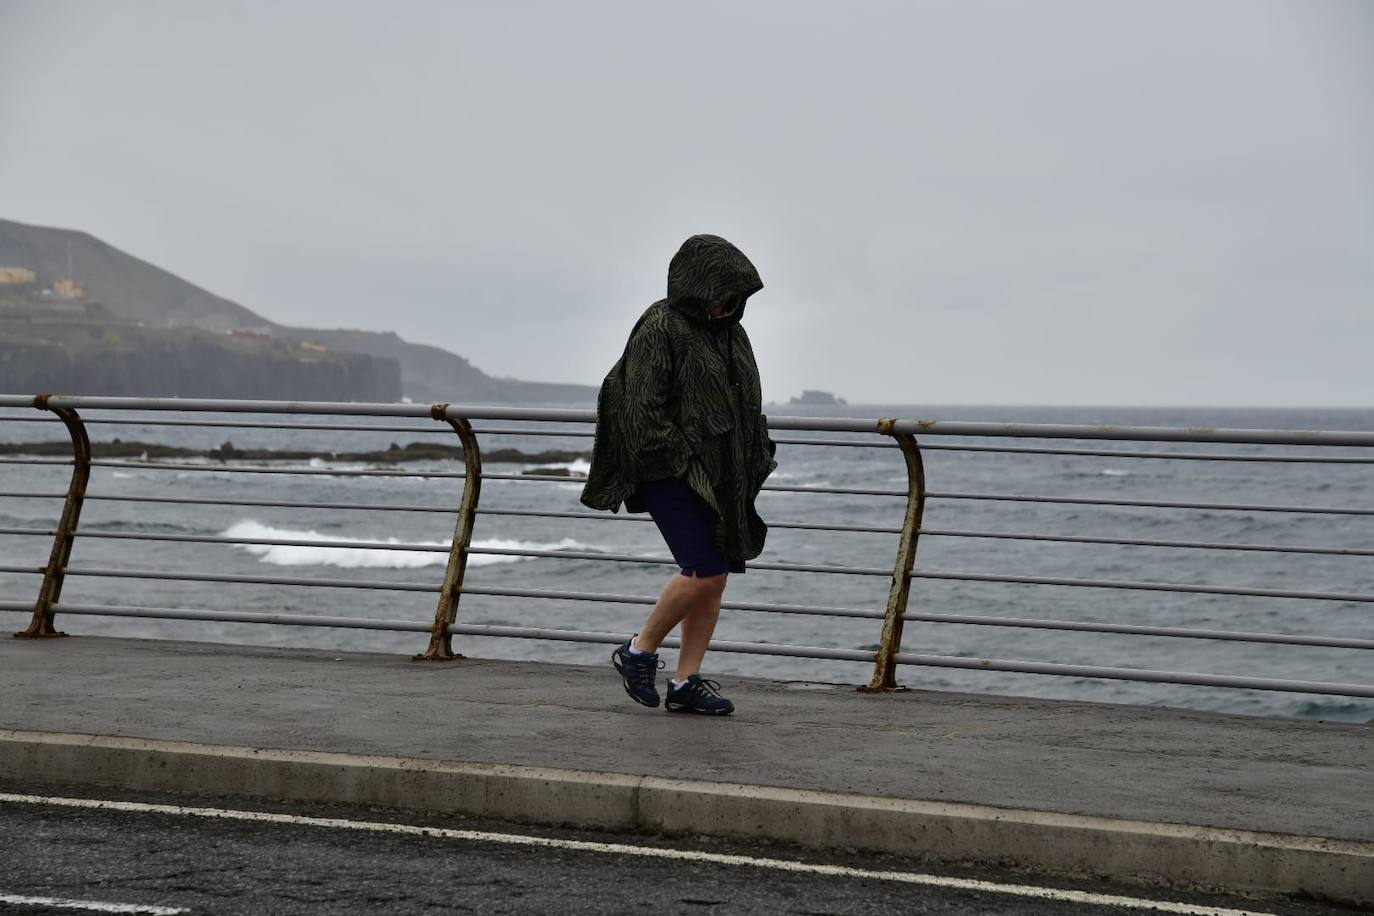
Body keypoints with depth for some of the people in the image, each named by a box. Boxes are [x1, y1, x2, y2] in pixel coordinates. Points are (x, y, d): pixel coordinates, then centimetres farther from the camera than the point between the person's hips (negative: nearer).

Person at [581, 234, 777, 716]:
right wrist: (677, 461, -18)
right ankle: (639, 651, 5)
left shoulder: (729, 332, 13)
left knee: (716, 577, 4)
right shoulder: (660, 329, -12)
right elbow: (640, 407, -17)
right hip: (673, 474, -8)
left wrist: (752, 461, 12)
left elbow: (745, 404, 21)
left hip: (719, 475, 8)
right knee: (705, 572, -15)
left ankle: (686, 683, 10)